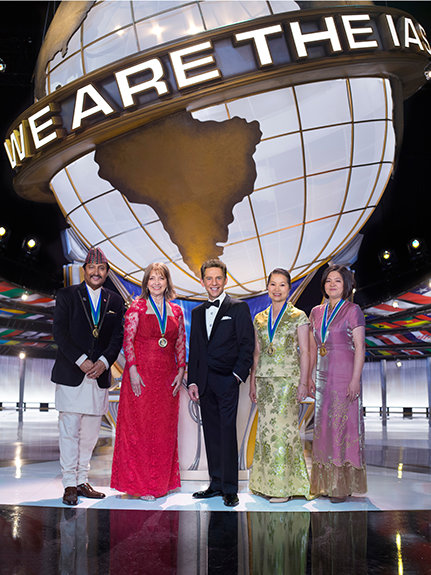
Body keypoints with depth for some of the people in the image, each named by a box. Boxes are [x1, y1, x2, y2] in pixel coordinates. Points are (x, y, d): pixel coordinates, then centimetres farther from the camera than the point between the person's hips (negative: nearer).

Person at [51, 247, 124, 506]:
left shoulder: (115, 301, 10)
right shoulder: (67, 295, 2)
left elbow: (118, 336, 5)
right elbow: (60, 332, -6)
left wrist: (103, 361, -12)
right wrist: (82, 361, -15)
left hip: (99, 375, 3)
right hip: (71, 375, -3)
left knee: (90, 433, 8)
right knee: (69, 431, -1)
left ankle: (82, 481, 19)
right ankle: (70, 484, 8)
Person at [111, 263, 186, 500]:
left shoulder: (176, 311, 10)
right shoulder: (137, 307, -1)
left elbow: (181, 344, 12)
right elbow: (127, 340, -5)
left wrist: (181, 371, 3)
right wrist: (133, 370, -13)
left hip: (167, 377, 4)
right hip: (141, 374, -4)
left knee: (165, 428, 8)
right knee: (139, 425, -1)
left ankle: (161, 482, 19)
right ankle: (139, 483, 9)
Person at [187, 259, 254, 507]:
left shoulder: (239, 308, 0)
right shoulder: (198, 312, 16)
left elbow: (247, 345, -4)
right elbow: (194, 349, 16)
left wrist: (238, 375, -11)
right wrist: (192, 381, 9)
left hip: (227, 380, -5)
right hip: (204, 382, 5)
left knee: (227, 433, -6)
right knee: (211, 433, 8)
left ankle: (230, 489, 2)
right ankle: (216, 484, 18)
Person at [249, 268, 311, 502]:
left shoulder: (298, 317, 0)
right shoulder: (259, 319, 12)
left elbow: (304, 352, -3)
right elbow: (257, 353, 15)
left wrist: (303, 382, -9)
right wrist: (252, 382, 11)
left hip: (288, 379, -4)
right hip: (265, 379, 4)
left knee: (283, 427, -7)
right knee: (266, 427, 5)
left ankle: (284, 486, 2)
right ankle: (267, 484, 15)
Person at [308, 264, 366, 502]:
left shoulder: (352, 310, -4)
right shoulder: (316, 312, 12)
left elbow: (359, 348, -9)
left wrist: (355, 380, -15)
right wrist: (308, 376, 11)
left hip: (345, 376, -6)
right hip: (323, 376, 6)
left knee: (343, 425, -3)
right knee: (323, 426, 8)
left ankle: (344, 485, 6)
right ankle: (325, 483, 17)